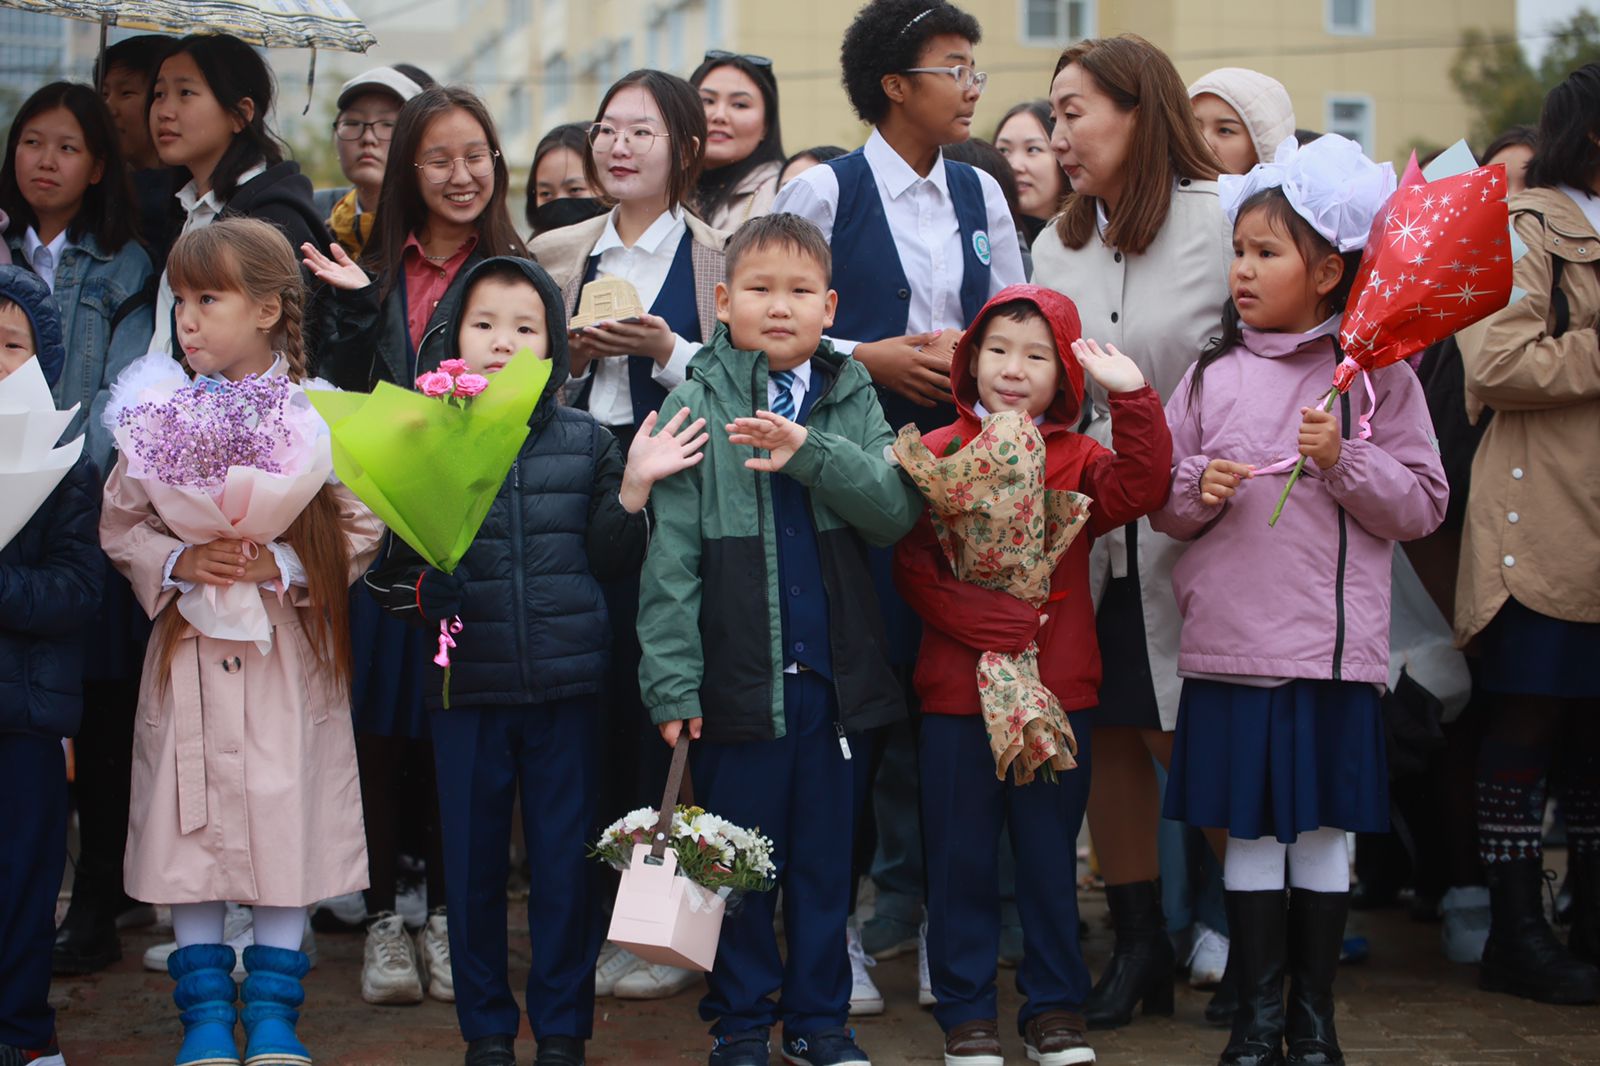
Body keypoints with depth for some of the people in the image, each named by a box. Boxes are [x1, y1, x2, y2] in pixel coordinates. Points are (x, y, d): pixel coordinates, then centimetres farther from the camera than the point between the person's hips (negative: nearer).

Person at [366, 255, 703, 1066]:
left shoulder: (586, 441, 6)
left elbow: (608, 563, 6)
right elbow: (383, 571, 3)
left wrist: (634, 488, -7)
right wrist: (421, 590, -18)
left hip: (566, 687, 1)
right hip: (466, 688, 0)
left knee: (566, 861, 6)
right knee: (473, 862, 8)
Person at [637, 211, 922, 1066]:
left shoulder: (851, 401, 5)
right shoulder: (696, 404, -3)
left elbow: (897, 510, -6)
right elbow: (671, 548, -7)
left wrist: (812, 454, -21)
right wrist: (671, 676, -12)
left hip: (835, 672, 3)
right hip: (737, 672, -2)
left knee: (827, 859, 12)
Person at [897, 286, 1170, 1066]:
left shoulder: (1078, 462, 6)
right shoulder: (937, 456, 2)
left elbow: (1140, 489, -14)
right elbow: (912, 567, -5)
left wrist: (1132, 399, -22)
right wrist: (985, 621, -18)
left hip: (1057, 693, 1)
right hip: (957, 691, -1)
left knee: (1050, 854, 10)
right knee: (961, 856, 6)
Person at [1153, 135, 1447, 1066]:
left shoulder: (1377, 374, 0)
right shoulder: (1214, 375, 7)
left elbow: (1423, 504, -2)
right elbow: (1163, 504, 10)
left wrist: (1345, 459, -15)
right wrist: (1200, 490, -10)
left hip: (1336, 645, -2)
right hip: (1231, 641, 2)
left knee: (1324, 834, 6)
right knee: (1251, 833, 6)